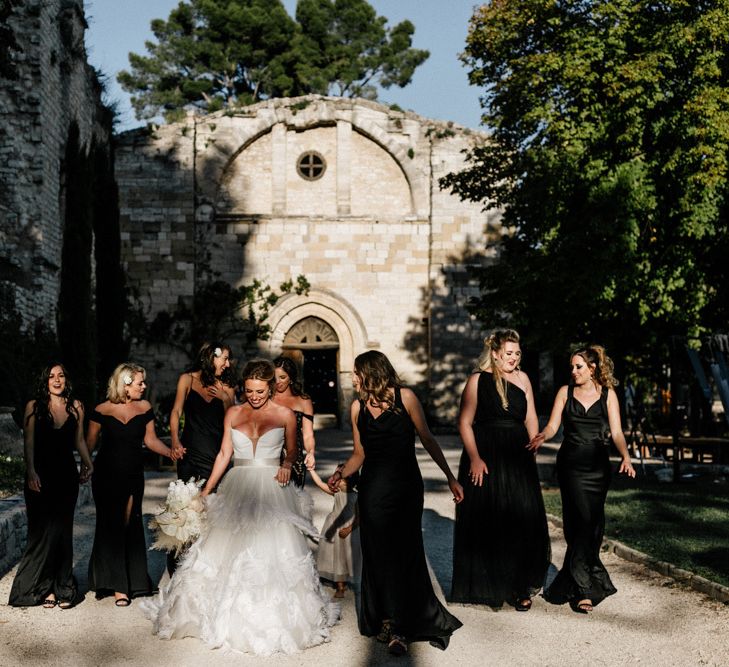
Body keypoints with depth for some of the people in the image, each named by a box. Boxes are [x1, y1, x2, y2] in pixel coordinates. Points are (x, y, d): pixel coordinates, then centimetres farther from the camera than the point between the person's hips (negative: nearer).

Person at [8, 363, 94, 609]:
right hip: (41, 475, -2)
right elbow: (29, 442, -4)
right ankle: (45, 588, 8)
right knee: (43, 531, -1)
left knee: (63, 531, 4)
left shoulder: (75, 407, 8)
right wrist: (31, 471, -13)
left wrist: (88, 463, 0)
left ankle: (63, 587, 11)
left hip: (66, 475, 2)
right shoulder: (34, 406, 1)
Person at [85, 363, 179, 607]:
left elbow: (150, 439, 7)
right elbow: (89, 442, 2)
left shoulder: (144, 408, 4)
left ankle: (127, 583, 10)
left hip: (133, 477, 2)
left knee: (130, 527, 1)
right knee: (110, 527, -1)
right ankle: (115, 584, 5)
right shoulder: (102, 410, -4)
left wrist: (170, 452, -8)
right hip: (106, 476, -2)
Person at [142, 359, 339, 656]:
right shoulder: (233, 414, 7)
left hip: (271, 491, -2)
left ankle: (274, 619, 3)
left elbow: (291, 451, 13)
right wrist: (206, 491, 4)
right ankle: (231, 618, 14)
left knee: (273, 553, -7)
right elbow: (224, 454, 8)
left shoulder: (285, 415, 2)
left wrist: (287, 466, -9)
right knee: (228, 551, 2)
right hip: (237, 489, 3)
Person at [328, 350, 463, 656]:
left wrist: (450, 477, 0)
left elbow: (427, 439, 0)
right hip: (372, 490, 3)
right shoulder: (358, 407, 5)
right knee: (379, 556, 5)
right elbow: (359, 453, 11)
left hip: (406, 487, -2)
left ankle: (399, 627, 12)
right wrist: (341, 473, -8)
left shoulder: (405, 397, -5)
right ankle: (391, 625, 17)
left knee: (407, 554, 1)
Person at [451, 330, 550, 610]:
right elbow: (465, 422, -7)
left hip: (518, 459, 3)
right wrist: (474, 458, -15)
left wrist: (532, 451, 3)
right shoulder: (478, 380, -3)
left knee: (521, 522, 0)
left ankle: (520, 587, 9)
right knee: (484, 522, 3)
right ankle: (484, 585, 16)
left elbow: (531, 419, 13)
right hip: (485, 458, -3)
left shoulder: (522, 379, 10)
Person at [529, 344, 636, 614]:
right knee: (582, 522, -9)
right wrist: (542, 436, -21)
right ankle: (584, 589, -3)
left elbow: (616, 432, 0)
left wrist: (625, 457, -17)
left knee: (593, 523, 1)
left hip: (598, 467, 1)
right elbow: (553, 425, 1)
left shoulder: (608, 395, 6)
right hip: (571, 464, -1)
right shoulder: (565, 392, 6)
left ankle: (572, 580, 14)